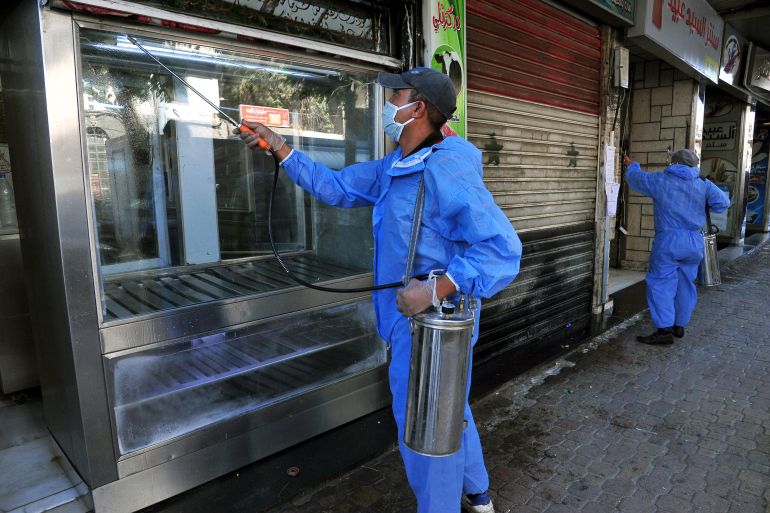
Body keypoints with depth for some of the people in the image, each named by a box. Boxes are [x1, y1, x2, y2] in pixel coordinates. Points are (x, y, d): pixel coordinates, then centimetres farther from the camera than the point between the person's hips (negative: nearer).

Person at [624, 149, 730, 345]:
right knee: (685, 284, 14)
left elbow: (635, 177, 12)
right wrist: (702, 205, 21)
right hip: (695, 242, 5)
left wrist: (632, 165, 34)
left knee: (661, 284, -3)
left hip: (668, 240, -5)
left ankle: (664, 329, -8)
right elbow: (723, 202, 2)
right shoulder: (704, 184, 7)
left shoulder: (659, 180, -2)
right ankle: (679, 325, 24)